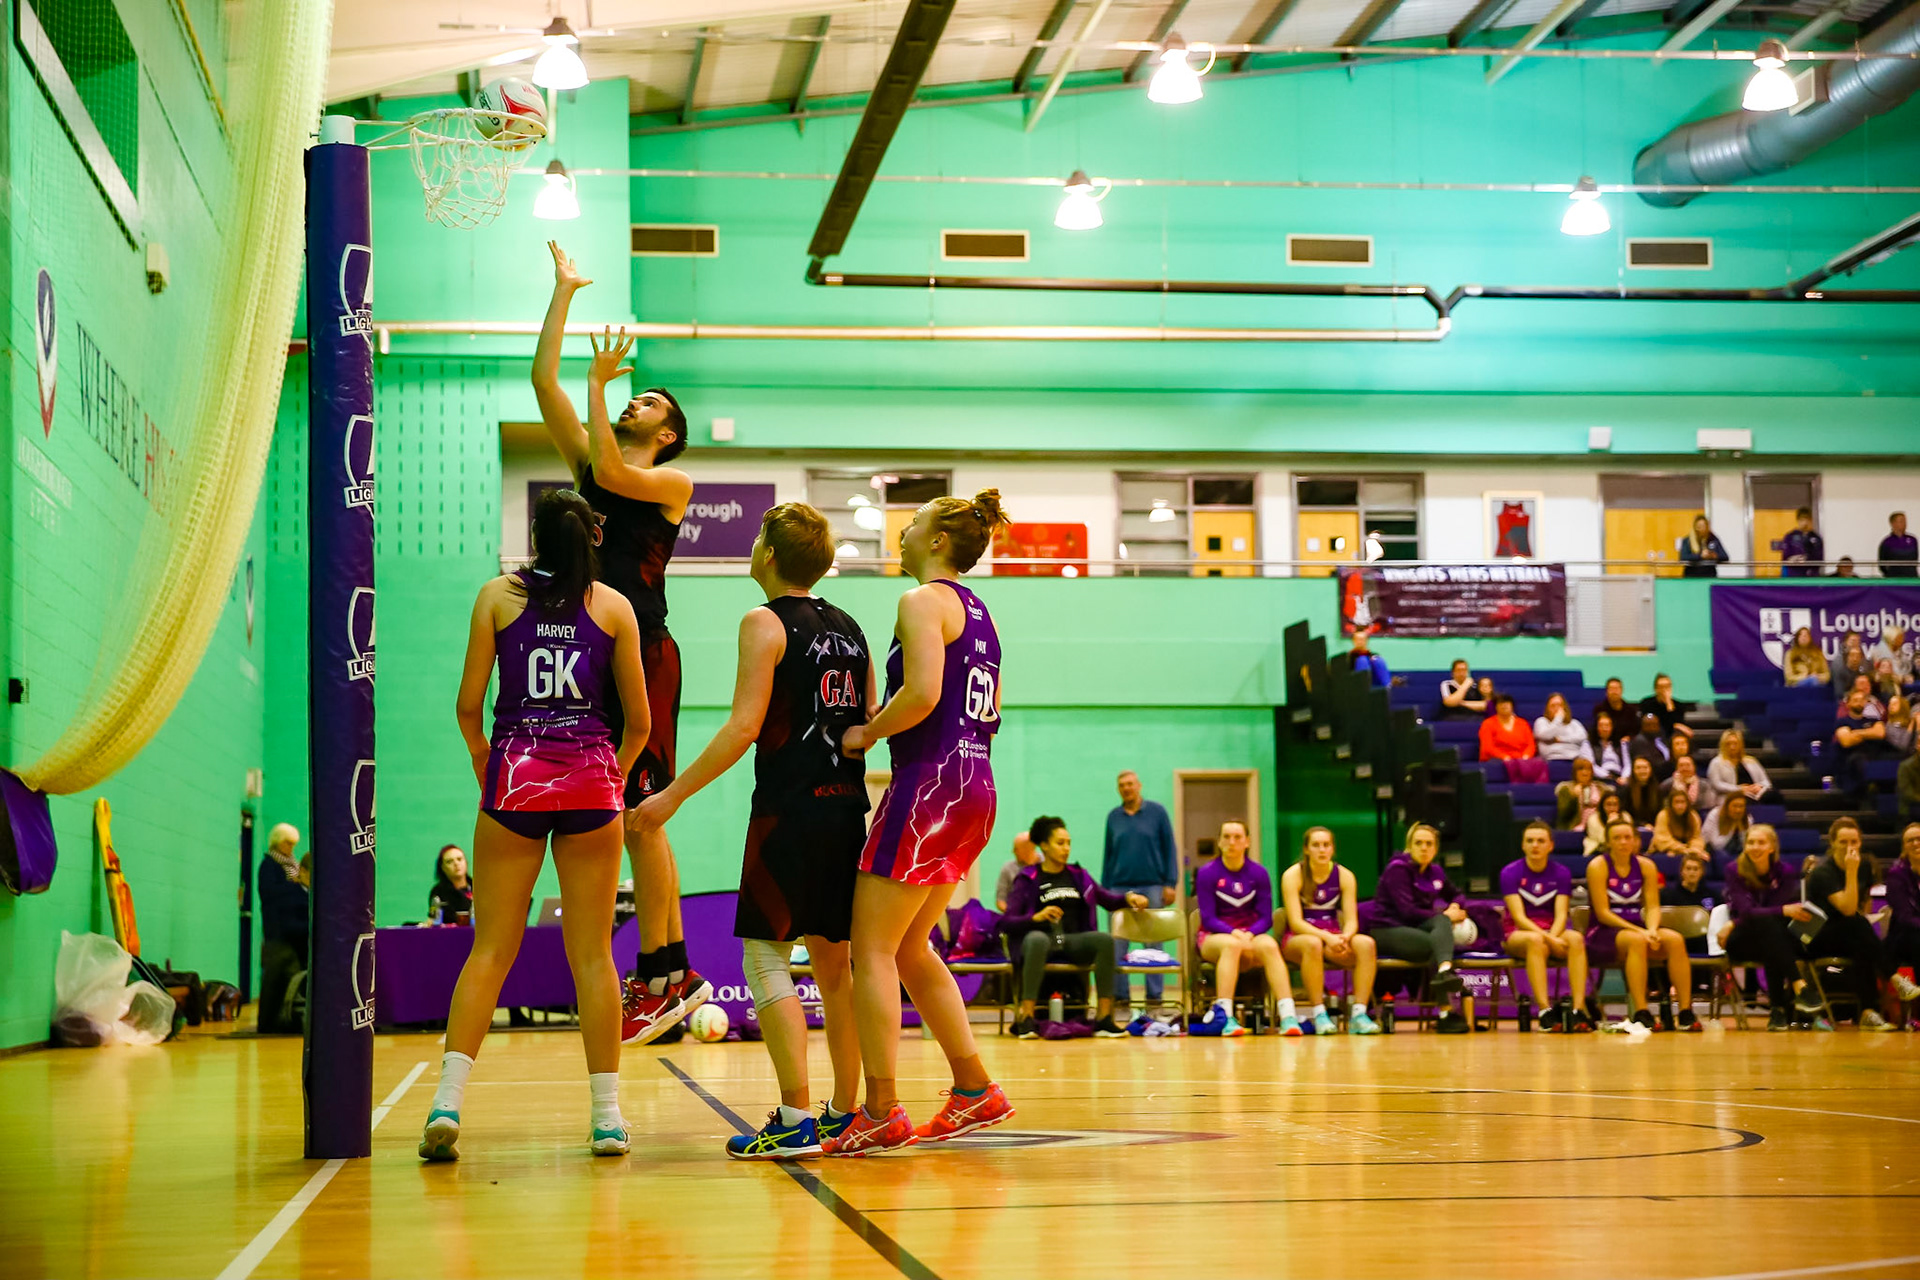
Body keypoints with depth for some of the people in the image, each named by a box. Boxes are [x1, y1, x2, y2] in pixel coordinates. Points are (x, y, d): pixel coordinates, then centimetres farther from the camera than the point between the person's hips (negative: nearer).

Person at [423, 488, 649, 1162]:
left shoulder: (498, 595, 5)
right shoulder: (614, 606, 7)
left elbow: (468, 703, 1)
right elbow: (638, 720, 8)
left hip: (515, 775, 0)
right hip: (591, 779, 0)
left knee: (490, 948, 3)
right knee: (592, 953, 4)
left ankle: (448, 1100, -8)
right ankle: (607, 1115, 5)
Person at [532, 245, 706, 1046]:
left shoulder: (673, 482, 3)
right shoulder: (590, 461, 19)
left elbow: (611, 475, -17)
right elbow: (543, 382, 16)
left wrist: (597, 387, -12)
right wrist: (565, 291, 17)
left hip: (643, 656, -7)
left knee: (640, 815, -10)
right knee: (627, 817, 6)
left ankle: (661, 977, -8)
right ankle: (671, 971, 10)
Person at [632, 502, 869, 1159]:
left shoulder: (766, 624, -7)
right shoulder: (848, 628, 13)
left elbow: (745, 725, -15)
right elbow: (871, 724, 15)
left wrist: (674, 794, -12)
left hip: (789, 810, -7)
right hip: (847, 810, 7)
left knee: (766, 958, -3)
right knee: (834, 963, 14)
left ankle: (796, 1118, -9)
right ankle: (845, 1113, 17)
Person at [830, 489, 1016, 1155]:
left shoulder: (923, 601, -8)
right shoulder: (977, 612, 19)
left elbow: (922, 693, -22)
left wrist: (867, 734, -8)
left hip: (930, 786, -9)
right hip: (975, 786, 9)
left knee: (872, 949, -5)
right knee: (909, 950, 17)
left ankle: (881, 1113, -7)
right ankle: (975, 1089, 18)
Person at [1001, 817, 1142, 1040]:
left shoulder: (1078, 876, 18)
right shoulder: (1027, 880, 4)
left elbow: (1108, 900, 23)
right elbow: (1006, 923, -3)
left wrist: (1128, 898, 2)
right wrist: (1036, 917, -19)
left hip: (1071, 942, 4)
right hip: (1041, 939, -4)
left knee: (1105, 940, -27)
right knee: (1038, 939, -41)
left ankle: (1103, 1017, -27)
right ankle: (1025, 1017, -38)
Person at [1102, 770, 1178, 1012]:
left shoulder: (1157, 811, 4)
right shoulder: (1113, 816, 10)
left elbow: (1170, 848, 5)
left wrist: (1170, 883, -2)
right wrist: (1104, 887, 11)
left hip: (1151, 886, -2)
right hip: (1120, 887, 2)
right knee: (1117, 944, -1)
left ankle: (1154, 994, 5)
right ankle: (1120, 994, 4)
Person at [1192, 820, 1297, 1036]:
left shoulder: (1258, 873, 4)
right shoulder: (1207, 873, -3)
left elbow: (1266, 918, 1)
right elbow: (1208, 919, -7)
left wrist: (1248, 935, -19)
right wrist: (1234, 933, -23)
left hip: (1250, 935, 2)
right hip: (1213, 937, -2)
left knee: (1269, 945, -33)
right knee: (1231, 944, -38)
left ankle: (1288, 1017, -46)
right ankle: (1225, 1017, -49)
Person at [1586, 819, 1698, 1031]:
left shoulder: (1645, 866, 8)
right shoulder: (1598, 866, -6)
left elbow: (1653, 906, 4)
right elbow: (1603, 913, -12)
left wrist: (1652, 929, -19)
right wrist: (1639, 931, -20)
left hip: (1638, 928, 5)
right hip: (1603, 934, -5)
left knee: (1675, 940, -25)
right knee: (1637, 940, -37)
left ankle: (1686, 1012, -26)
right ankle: (1641, 1013, -40)